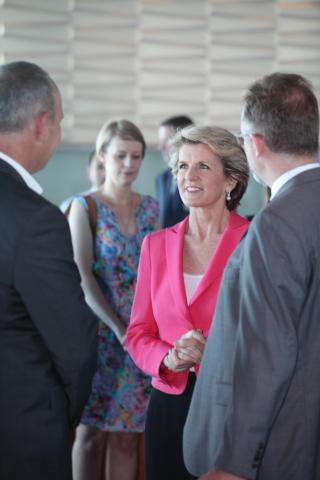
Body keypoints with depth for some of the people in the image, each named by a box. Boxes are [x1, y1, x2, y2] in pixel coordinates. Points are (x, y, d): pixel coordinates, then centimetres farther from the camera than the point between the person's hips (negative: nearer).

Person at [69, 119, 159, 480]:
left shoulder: (150, 209, 8)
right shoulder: (85, 207, -4)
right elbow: (82, 277, -11)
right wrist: (118, 328, -17)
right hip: (99, 333, -3)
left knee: (126, 433, 6)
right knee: (91, 433, 2)